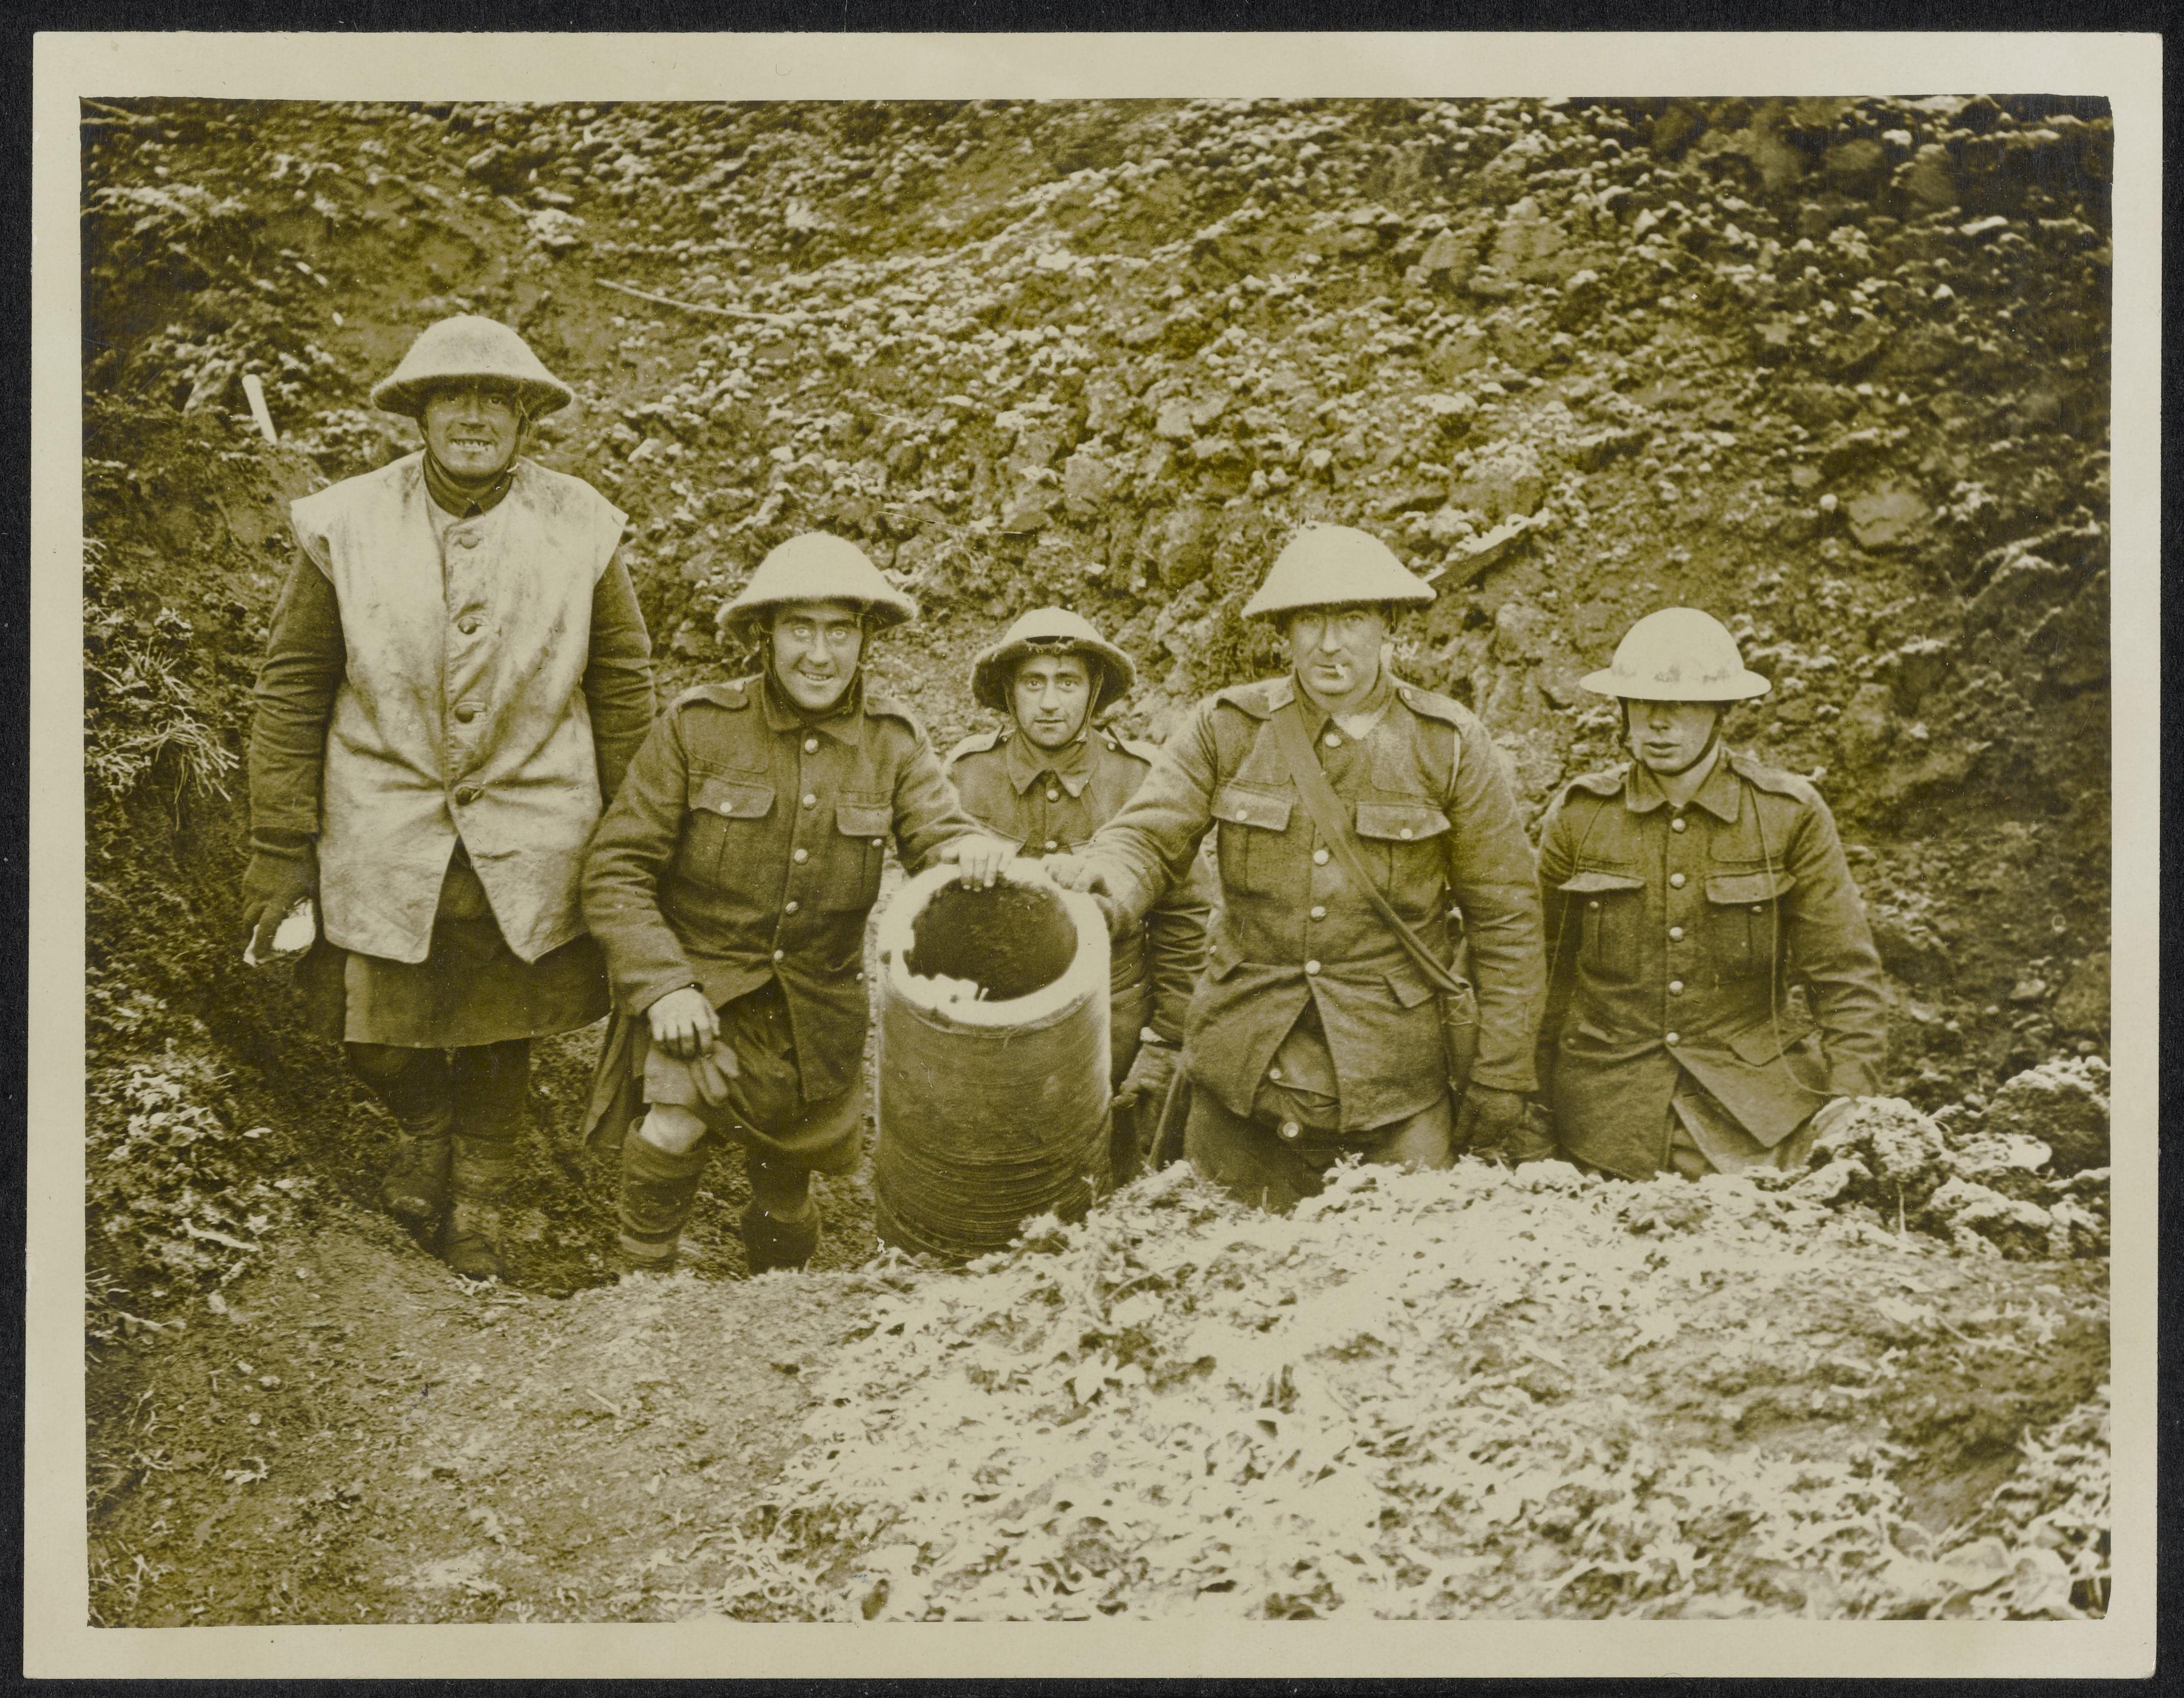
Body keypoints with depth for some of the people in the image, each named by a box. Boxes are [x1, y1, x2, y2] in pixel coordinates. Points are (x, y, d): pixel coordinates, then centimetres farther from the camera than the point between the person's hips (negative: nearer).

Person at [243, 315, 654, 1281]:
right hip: (385, 840, 0)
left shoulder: (580, 528, -4)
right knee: (379, 1039, 7)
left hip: (527, 844, 0)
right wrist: (279, 853, -2)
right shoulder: (346, 526, -5)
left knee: (501, 1037, 14)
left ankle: (479, 1199, 39)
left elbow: (623, 687, 4)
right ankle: (422, 1129, 43)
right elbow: (293, 689, -1)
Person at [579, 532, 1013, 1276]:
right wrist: (663, 986, -21)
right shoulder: (698, 726, -11)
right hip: (701, 984, -3)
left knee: (787, 1191, 16)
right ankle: (642, 1278, -5)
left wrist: (975, 849, -36)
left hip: (817, 1012, 3)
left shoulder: (891, 740, -2)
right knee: (675, 1121, -31)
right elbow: (615, 870, -9)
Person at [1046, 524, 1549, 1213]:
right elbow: (1146, 835, -4)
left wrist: (1500, 1091, -2)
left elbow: (1507, 923, 0)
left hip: (1396, 1086, -1)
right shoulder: (1225, 729, 1)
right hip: (1243, 1076, 2)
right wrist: (1106, 877, -30)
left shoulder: (1450, 746, -2)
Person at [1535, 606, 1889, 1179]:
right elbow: (1544, 969, 8)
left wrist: (1848, 1098, -6)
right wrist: (1532, 1101, 6)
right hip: (1605, 1111, 1)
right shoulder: (1579, 815, 2)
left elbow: (1845, 974, 2)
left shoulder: (1789, 815, -1)